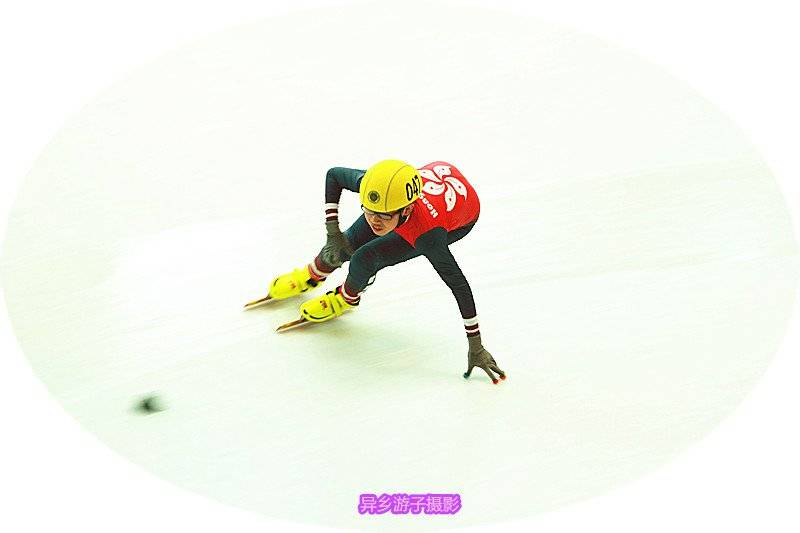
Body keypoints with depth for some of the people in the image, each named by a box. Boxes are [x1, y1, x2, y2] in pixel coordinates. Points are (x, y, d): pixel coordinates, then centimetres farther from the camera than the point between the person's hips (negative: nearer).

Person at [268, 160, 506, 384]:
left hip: (459, 222, -4)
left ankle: (347, 297, 21)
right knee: (346, 245, 4)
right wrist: (333, 231, -19)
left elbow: (460, 287, -35)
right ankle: (313, 274, 41)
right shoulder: (370, 184, -34)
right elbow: (333, 174, -12)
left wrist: (475, 346, -31)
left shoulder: (427, 235, -44)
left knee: (364, 259, -16)